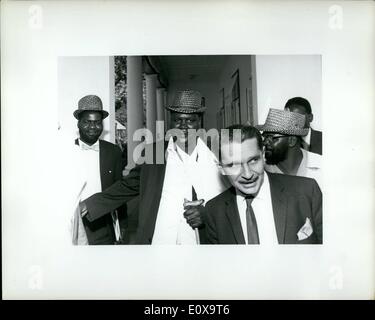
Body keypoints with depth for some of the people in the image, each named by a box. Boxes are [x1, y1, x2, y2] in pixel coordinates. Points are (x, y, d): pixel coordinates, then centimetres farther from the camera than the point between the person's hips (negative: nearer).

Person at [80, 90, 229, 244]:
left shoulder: (217, 156, -5)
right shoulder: (151, 153, -3)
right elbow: (127, 187, 5)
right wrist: (88, 206, -1)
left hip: (200, 243, 0)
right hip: (154, 241, 1)